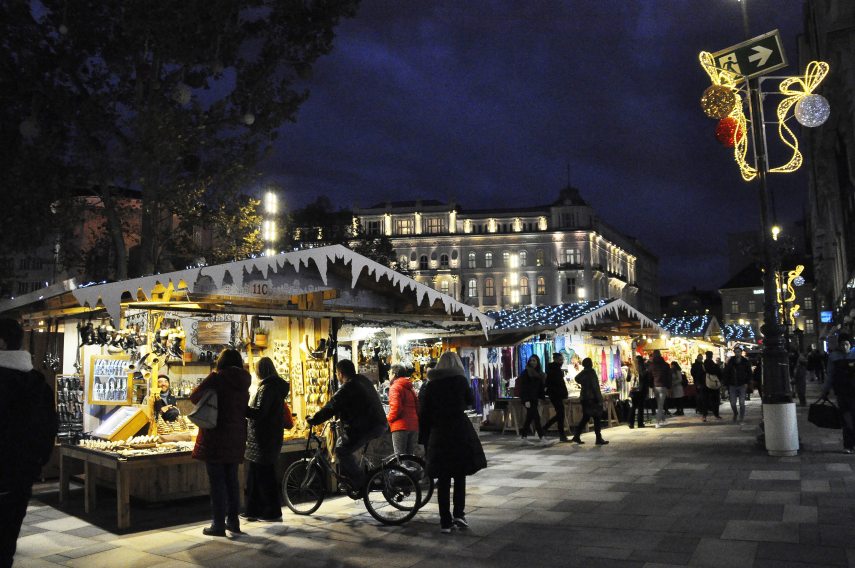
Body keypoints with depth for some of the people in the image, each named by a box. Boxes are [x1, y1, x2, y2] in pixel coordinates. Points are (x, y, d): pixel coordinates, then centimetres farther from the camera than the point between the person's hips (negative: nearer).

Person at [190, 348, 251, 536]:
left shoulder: (217, 377, -9)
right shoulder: (243, 383, 7)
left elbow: (194, 396, -8)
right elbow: (244, 410, 11)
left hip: (215, 435, -5)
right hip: (236, 438, 6)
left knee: (217, 481, 0)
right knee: (231, 479, 14)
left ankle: (218, 524, 3)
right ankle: (233, 521, 20)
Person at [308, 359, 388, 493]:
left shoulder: (347, 388, -13)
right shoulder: (363, 380, 17)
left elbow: (331, 407, -15)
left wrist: (313, 420, -5)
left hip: (368, 427, -10)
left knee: (342, 451, -6)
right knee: (342, 442, 21)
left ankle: (361, 484, -3)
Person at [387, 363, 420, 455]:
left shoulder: (395, 387, -5)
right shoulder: (411, 388, 19)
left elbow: (396, 407, -16)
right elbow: (417, 407, 15)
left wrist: (388, 418, -2)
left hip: (400, 426, -7)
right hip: (414, 426, 8)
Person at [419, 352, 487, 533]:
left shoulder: (431, 384, 3)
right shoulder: (460, 380, -2)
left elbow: (424, 414, 3)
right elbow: (471, 401, 15)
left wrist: (425, 440, 8)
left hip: (438, 433, 2)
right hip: (460, 431, -1)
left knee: (443, 478, 7)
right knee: (460, 475, 12)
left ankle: (445, 521, 8)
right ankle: (458, 514, 4)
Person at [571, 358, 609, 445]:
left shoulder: (582, 372, 8)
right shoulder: (591, 372, -12)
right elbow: (595, 386, -16)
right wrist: (599, 398, -14)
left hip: (584, 398, 8)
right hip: (592, 398, -8)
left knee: (585, 418, 13)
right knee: (596, 418, -2)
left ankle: (576, 436, 11)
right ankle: (599, 439, -1)